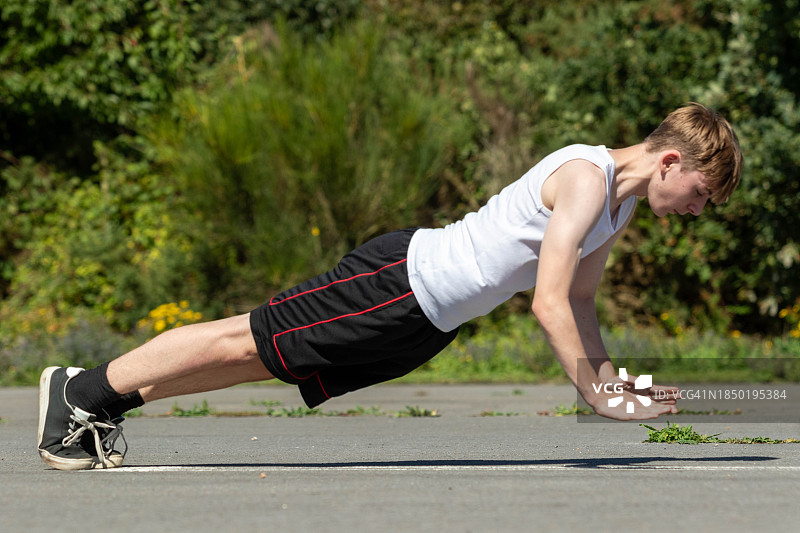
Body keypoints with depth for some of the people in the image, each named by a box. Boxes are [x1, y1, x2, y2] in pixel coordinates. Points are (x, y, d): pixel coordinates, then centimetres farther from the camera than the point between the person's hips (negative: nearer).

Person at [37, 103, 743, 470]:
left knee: (265, 353, 14)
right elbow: (548, 302, -25)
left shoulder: (621, 204, 10)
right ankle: (83, 392, 9)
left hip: (427, 320, 9)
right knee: (248, 343, -2)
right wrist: (598, 397, -23)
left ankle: (106, 398, 22)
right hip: (401, 285, -9)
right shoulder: (586, 178, -21)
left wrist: (612, 377, 6)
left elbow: (578, 303, 19)